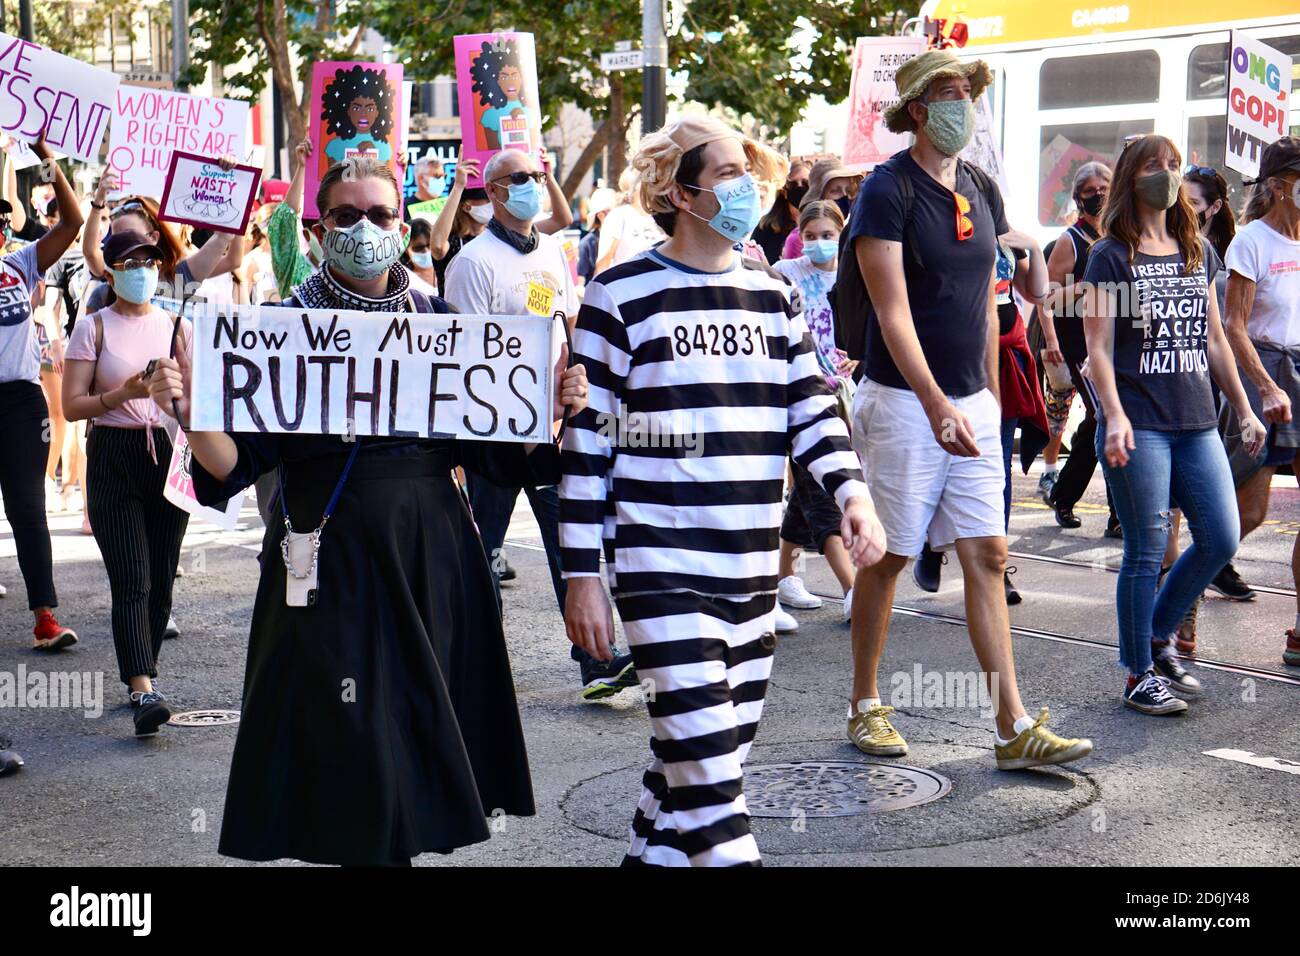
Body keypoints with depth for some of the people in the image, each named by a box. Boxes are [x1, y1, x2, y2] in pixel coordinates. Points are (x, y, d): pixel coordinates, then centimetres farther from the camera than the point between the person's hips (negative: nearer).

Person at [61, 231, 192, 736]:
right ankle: (144, 690, -17)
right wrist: (124, 393, -17)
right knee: (131, 581, -11)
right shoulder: (94, 327, 2)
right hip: (113, 457, -3)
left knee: (161, 578, 4)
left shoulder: (176, 326, 10)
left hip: (168, 453, 3)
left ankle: (143, 676, 18)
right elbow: (72, 406, -5)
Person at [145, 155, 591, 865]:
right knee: (341, 760, -2)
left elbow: (494, 450, 8)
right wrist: (191, 409, -22)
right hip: (329, 565, -2)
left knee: (426, 734, 8)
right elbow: (236, 464, -4)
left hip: (433, 562, 3)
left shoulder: (443, 323, 8)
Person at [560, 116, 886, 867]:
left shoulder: (772, 293, 11)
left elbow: (811, 410, 10)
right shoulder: (621, 297, -6)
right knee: (706, 760, -10)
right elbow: (586, 441, -4)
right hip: (662, 568, -6)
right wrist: (583, 577, -6)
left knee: (714, 753, 12)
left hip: (752, 568, 6)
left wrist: (854, 495, -8)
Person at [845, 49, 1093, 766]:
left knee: (987, 556, 2)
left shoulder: (981, 190, 11)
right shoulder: (887, 191, -10)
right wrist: (937, 406, -25)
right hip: (904, 401, -6)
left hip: (971, 403, 6)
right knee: (887, 557, 3)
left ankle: (1013, 728, 2)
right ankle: (865, 706, 19)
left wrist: (991, 391, 15)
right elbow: (893, 311, -17)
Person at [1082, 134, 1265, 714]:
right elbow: (1098, 350, -8)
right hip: (1139, 425, -6)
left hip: (1197, 424, 6)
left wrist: (1244, 410, 18)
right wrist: (1114, 416, -21)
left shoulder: (1199, 252, 14)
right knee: (1147, 551, -2)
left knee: (1220, 540, 4)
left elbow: (1214, 340, 20)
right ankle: (1140, 674, 12)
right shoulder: (1111, 256, -2)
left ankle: (1159, 634, 26)